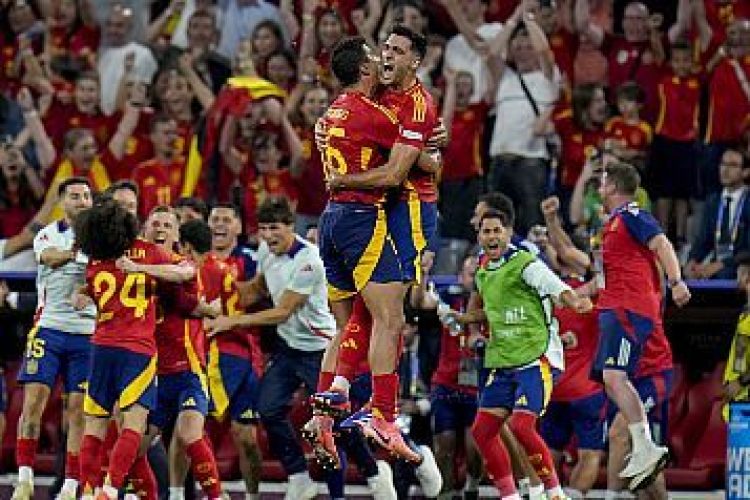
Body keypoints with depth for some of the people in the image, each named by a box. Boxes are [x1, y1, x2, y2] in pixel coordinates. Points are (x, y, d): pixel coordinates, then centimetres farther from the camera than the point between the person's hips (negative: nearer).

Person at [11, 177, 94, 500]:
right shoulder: (48, 235, 6)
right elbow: (49, 256, -17)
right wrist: (75, 250, -39)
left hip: (87, 333, 0)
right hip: (49, 327, 0)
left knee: (79, 410, -2)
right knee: (33, 402, -8)